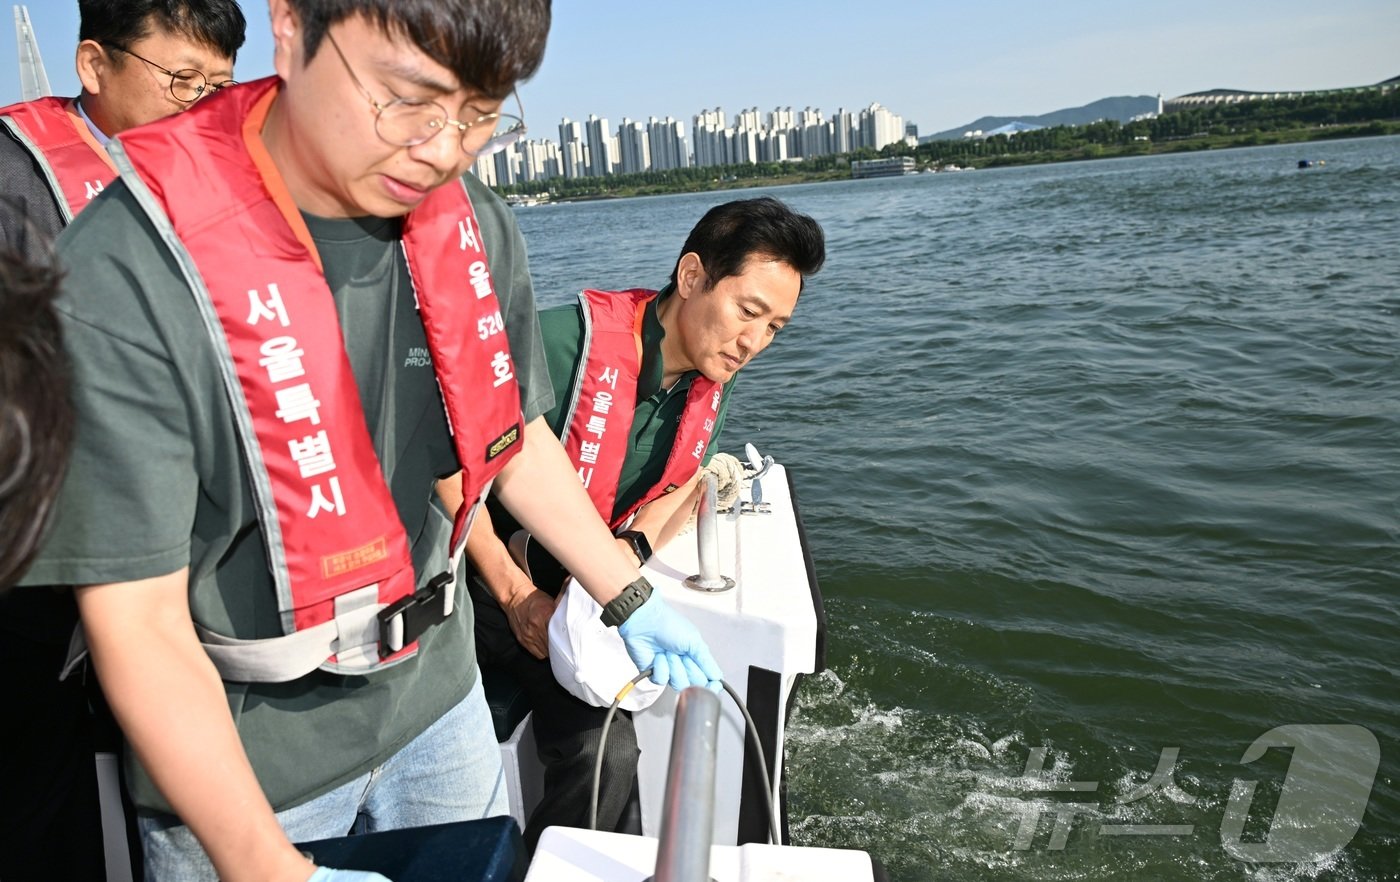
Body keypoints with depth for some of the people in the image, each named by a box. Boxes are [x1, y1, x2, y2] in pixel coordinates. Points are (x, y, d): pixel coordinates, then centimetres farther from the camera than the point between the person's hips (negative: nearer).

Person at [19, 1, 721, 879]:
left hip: (437, 698, 5)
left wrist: (632, 599, 7)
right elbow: (139, 625, -22)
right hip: (239, 758, -4)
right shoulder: (126, 274, -25)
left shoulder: (477, 229, -8)